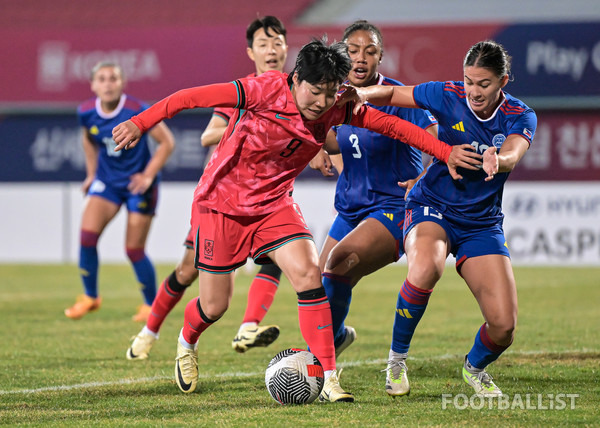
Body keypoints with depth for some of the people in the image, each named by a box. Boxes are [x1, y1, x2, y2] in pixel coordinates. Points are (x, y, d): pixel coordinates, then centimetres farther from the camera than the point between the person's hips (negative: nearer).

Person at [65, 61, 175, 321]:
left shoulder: (137, 112, -21)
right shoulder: (87, 113, -7)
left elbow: (167, 142, -12)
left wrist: (148, 175, -18)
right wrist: (91, 173, 13)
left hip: (137, 185, -4)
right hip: (107, 181, 4)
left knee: (134, 250, -2)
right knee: (87, 234, -14)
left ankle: (151, 305, 18)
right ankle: (90, 297, 5)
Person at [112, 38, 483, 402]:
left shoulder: (335, 109, -11)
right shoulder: (266, 90, -25)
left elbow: (389, 124, -4)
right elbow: (193, 97, -23)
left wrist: (446, 152, -9)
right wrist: (141, 123, -26)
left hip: (275, 204, 4)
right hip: (222, 203, -4)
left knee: (309, 274, -20)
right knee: (214, 306, 4)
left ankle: (328, 379, -18)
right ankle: (187, 343, 41)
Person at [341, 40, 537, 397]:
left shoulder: (521, 117, -9)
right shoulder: (449, 96, -10)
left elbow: (512, 154, -31)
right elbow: (392, 94, 2)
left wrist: (496, 160, -55)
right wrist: (359, 95, -18)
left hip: (482, 224, 2)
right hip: (433, 208, -2)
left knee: (504, 326, -11)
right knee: (425, 268, -38)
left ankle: (475, 367, 27)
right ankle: (397, 358, -15)